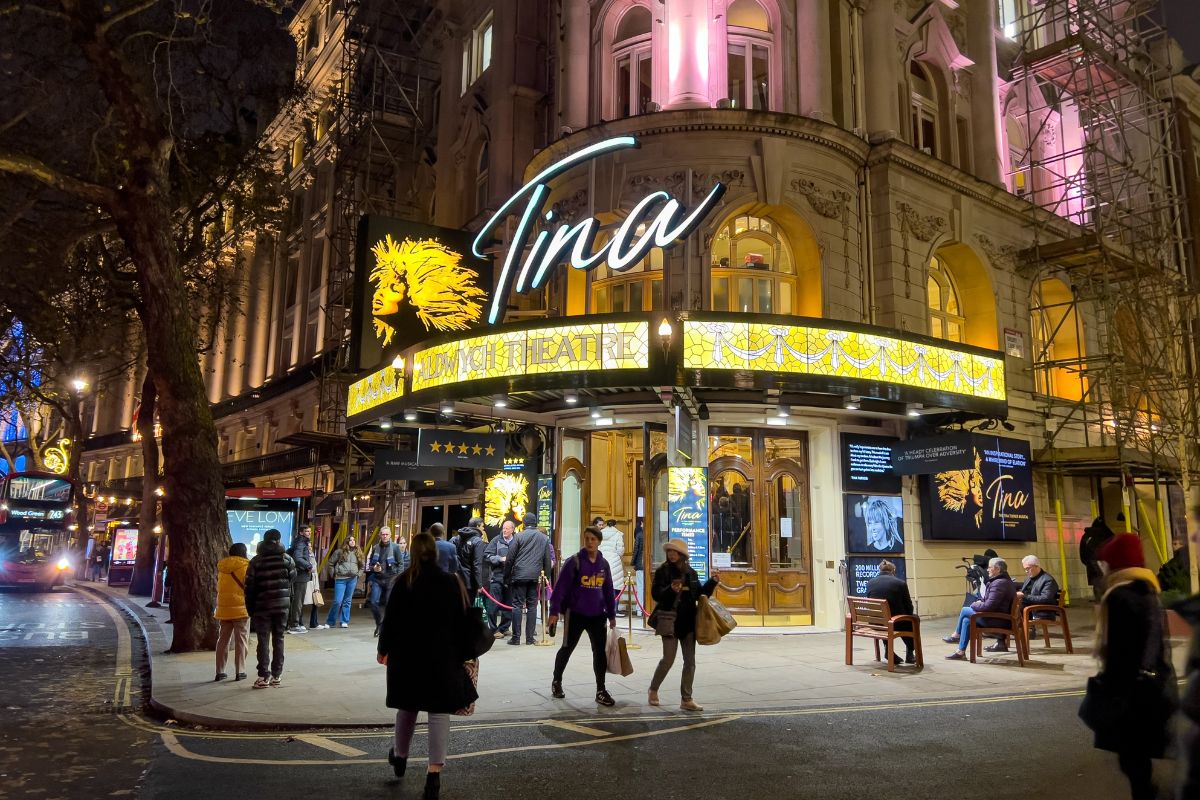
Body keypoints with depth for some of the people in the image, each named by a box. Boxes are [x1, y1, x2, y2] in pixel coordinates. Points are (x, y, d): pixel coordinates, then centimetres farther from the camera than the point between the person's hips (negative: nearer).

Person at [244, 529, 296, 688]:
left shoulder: (256, 561, -3)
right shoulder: (287, 559, -1)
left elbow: (250, 587, -3)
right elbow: (293, 579, 2)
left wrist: (250, 609, 4)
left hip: (262, 605, -2)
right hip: (282, 604, 2)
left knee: (263, 641, 2)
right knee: (278, 638, 11)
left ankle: (263, 677, -1)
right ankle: (277, 675, 15)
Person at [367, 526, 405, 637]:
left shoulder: (395, 547, -2)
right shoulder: (375, 548, 7)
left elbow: (401, 564, -2)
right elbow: (370, 563, 16)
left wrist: (397, 579, -10)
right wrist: (373, 568, -7)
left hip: (391, 579, -3)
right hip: (378, 579, 3)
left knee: (389, 604, 0)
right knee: (373, 602, -6)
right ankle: (379, 624, 15)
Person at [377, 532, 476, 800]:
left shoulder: (404, 582, -6)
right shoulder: (450, 582, -3)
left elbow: (391, 618, -4)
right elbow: (461, 621, 0)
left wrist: (384, 648, 9)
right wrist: (460, 655, 9)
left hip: (407, 654, 1)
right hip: (442, 656, -1)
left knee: (407, 706, 19)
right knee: (439, 710, 0)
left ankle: (400, 757, 39)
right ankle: (434, 770, -8)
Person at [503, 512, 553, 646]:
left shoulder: (518, 536, -1)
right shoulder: (544, 538, 9)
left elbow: (510, 558, -2)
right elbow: (547, 560, 10)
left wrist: (506, 576, 5)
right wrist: (546, 575, 17)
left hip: (519, 575, -2)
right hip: (535, 576, 3)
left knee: (517, 605, 1)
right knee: (532, 606, 7)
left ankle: (516, 637, 1)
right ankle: (530, 637, 7)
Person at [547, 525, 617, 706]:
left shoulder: (604, 564, 5)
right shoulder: (574, 561, -10)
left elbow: (609, 591, 12)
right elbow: (560, 587, -12)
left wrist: (611, 615, 12)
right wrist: (554, 611, -15)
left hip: (597, 615, 4)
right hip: (575, 614, -4)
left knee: (600, 651, 1)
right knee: (567, 649, 10)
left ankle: (601, 690, 11)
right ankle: (556, 681, 31)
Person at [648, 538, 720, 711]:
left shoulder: (691, 573, 8)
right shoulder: (663, 571, -6)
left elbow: (700, 594, 15)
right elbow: (655, 593, -15)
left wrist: (712, 582, 2)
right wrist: (671, 590, -32)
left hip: (688, 622, 5)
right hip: (670, 621, -5)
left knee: (690, 661, 6)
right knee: (668, 660, 0)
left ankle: (686, 699, 15)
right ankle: (653, 690, 24)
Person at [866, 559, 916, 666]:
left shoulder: (870, 583, 2)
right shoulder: (900, 583, -8)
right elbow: (909, 607, 0)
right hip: (895, 623, -3)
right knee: (913, 621, 27)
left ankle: (887, 648, 25)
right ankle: (909, 653, 31)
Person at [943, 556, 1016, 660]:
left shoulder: (999, 584, -23)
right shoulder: (1006, 580, 13)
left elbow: (989, 606, -27)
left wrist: (974, 605, -9)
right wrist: (980, 601, 7)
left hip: (997, 620, -10)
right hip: (1003, 618, 10)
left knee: (965, 611, -1)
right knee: (966, 620, 11)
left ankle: (956, 635, 21)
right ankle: (961, 651, 15)